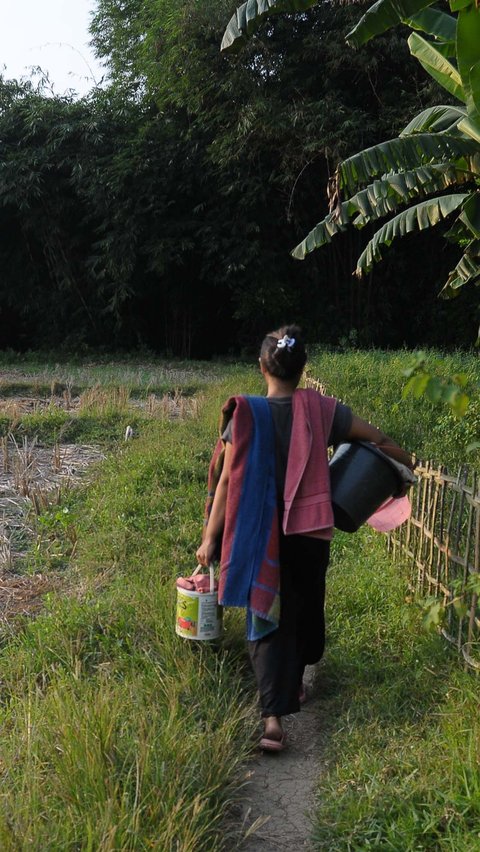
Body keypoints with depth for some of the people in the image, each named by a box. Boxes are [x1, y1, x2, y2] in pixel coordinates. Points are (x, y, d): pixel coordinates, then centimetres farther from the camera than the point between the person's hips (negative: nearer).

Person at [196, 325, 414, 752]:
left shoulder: (246, 415, -9)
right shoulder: (321, 410, -5)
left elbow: (227, 479, -10)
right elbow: (379, 438, 4)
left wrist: (210, 538, -3)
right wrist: (408, 463, 24)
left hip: (260, 535, -1)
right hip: (309, 533, 1)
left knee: (267, 618, 3)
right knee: (306, 608, 22)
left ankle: (274, 715, -9)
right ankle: (294, 683, 42)